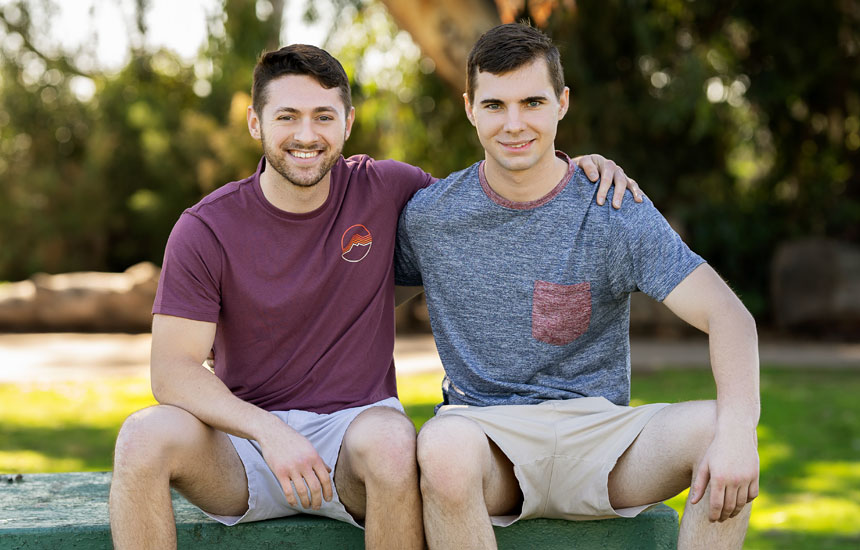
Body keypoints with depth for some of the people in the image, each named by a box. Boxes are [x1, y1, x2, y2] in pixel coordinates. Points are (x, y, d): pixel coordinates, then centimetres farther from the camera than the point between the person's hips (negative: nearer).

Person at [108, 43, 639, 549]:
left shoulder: (385, 191, 1)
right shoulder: (204, 230, -5)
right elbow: (174, 370, -10)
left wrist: (574, 166, 0)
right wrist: (270, 433, -26)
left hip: (355, 423, 0)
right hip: (245, 438, 0)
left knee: (391, 440, -36)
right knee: (145, 436, -30)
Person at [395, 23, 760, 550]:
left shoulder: (615, 213, -3)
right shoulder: (428, 215, 2)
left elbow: (730, 317, -13)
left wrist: (736, 429, -29)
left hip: (596, 429, 1)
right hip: (483, 430, 0)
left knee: (715, 427, -28)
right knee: (444, 444, -37)